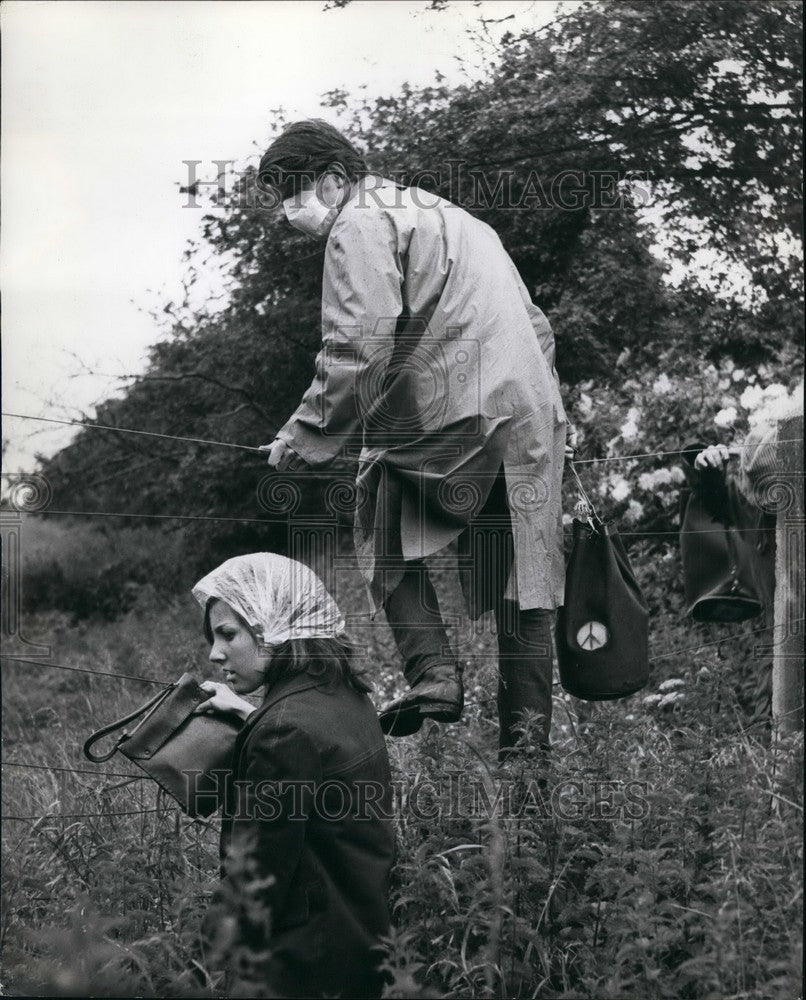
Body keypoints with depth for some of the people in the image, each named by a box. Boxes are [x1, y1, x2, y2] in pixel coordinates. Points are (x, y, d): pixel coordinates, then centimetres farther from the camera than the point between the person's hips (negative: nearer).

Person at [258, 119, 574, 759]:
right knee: (521, 579, 8)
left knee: (389, 535, 10)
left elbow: (357, 352, -14)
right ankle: (528, 731, 9)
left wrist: (303, 439, -6)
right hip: (534, 416, 8)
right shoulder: (452, 217, 27)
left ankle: (433, 673, -5)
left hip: (449, 419, -8)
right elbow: (538, 328, 26)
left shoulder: (360, 224, -1)